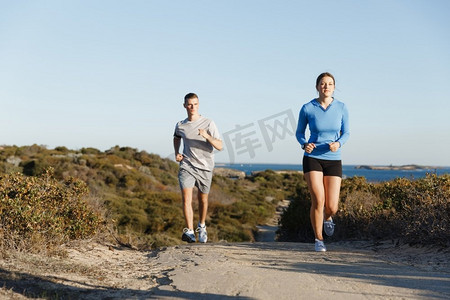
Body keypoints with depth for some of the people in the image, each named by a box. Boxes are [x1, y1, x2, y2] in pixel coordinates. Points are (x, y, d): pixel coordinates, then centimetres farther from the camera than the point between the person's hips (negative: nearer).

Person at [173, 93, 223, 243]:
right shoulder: (180, 125, 3)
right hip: (187, 166, 1)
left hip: (205, 167, -1)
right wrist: (176, 153, 11)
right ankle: (189, 232, -19)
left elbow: (219, 146, -13)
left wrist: (207, 136, -30)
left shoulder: (208, 124, -7)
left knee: (203, 199, 12)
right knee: (186, 198, -17)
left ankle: (202, 226, 35)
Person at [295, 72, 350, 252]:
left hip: (333, 160, 2)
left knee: (331, 207, -4)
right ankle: (318, 240, 5)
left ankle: (327, 217, 36)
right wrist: (304, 145, -17)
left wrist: (338, 144, -18)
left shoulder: (341, 108, -2)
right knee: (318, 201, -16)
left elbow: (346, 133, 5)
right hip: (312, 158, -1)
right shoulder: (307, 108, -5)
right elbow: (299, 133, 6)